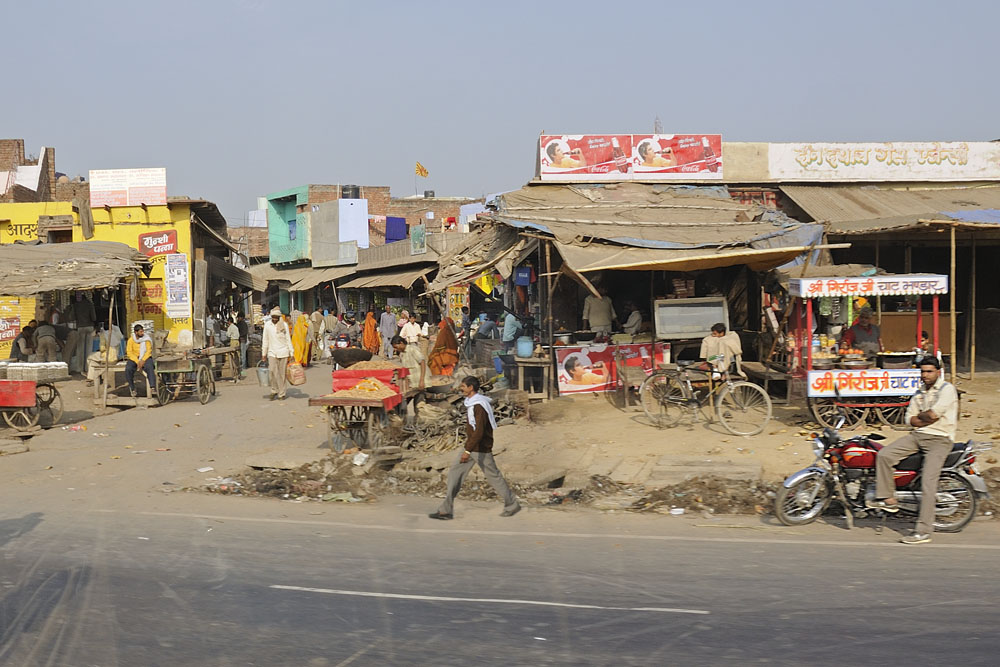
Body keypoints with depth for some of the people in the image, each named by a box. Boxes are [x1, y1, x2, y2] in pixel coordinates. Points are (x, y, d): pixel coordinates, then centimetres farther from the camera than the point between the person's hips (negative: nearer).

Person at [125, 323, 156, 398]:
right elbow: (129, 353, -5)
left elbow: (149, 351, -3)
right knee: (128, 369, -29)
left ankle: (153, 388, -43)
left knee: (149, 367, -34)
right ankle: (132, 389, -11)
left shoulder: (146, 339, 2)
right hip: (134, 358, 1)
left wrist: (143, 360, -19)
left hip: (145, 357, -1)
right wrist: (137, 361, -18)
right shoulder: (131, 340, 0)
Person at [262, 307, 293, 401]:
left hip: (283, 352, 0)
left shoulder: (284, 324, 2)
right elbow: (265, 340, 10)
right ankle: (274, 391, 2)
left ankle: (281, 394, 8)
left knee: (282, 374, 1)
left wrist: (291, 353, 3)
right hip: (272, 352, 0)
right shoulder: (267, 325, 4)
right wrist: (264, 353, 9)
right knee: (272, 372, -14)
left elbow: (288, 339, 6)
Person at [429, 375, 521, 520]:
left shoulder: (479, 406, -21)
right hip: (471, 446, 10)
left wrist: (468, 451, -30)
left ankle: (512, 505, 21)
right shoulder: (471, 402, 9)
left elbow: (479, 431, -27)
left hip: (481, 449, -10)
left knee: (493, 476, 4)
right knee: (454, 472, 2)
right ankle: (446, 510, 1)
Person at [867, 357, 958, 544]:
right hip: (917, 436, 7)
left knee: (928, 483, -17)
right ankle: (888, 499, 0)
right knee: (884, 455, -9)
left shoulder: (947, 389, -5)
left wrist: (920, 415, 4)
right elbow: (909, 418, 10)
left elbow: (932, 414, -16)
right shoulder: (919, 393, 19)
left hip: (940, 439, -7)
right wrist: (927, 419, -7)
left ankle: (923, 531, -17)